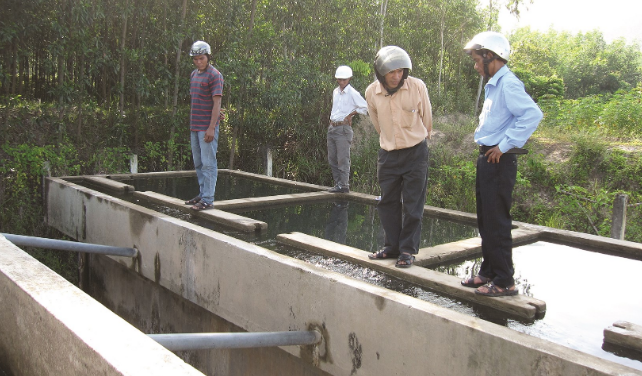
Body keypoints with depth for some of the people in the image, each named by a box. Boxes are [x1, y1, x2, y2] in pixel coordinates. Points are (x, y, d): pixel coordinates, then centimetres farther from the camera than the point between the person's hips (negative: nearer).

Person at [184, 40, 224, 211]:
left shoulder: (214, 75, -8)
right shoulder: (194, 75, 17)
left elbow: (216, 103, -13)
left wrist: (211, 128, -19)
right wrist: (191, 126, 17)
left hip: (207, 128, -8)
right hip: (194, 126, 9)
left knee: (208, 163, -6)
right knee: (198, 163, 13)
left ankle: (208, 200, -4)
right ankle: (202, 194, 23)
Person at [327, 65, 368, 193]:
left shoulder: (352, 93, -7)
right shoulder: (335, 92, 15)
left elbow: (365, 107, -10)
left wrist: (351, 114, -6)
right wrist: (331, 122, 13)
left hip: (343, 128, -8)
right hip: (332, 127, 8)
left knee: (343, 159, -8)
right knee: (332, 158, 9)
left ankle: (344, 185, -5)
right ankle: (338, 183, 16)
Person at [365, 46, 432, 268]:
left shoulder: (417, 87, -13)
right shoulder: (371, 92, -5)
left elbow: (426, 118, 4)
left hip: (415, 153, -3)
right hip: (387, 154, 3)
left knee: (412, 205, 1)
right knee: (388, 203, 9)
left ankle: (408, 250, 10)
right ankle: (392, 246, 22)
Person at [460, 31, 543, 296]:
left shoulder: (508, 84, -15)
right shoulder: (493, 85, 15)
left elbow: (532, 114, -28)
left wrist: (505, 145, -23)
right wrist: (489, 148, 12)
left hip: (500, 161, -10)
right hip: (488, 159, 10)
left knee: (496, 222, -4)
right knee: (485, 221, 16)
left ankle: (504, 281, 6)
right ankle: (488, 272, 27)